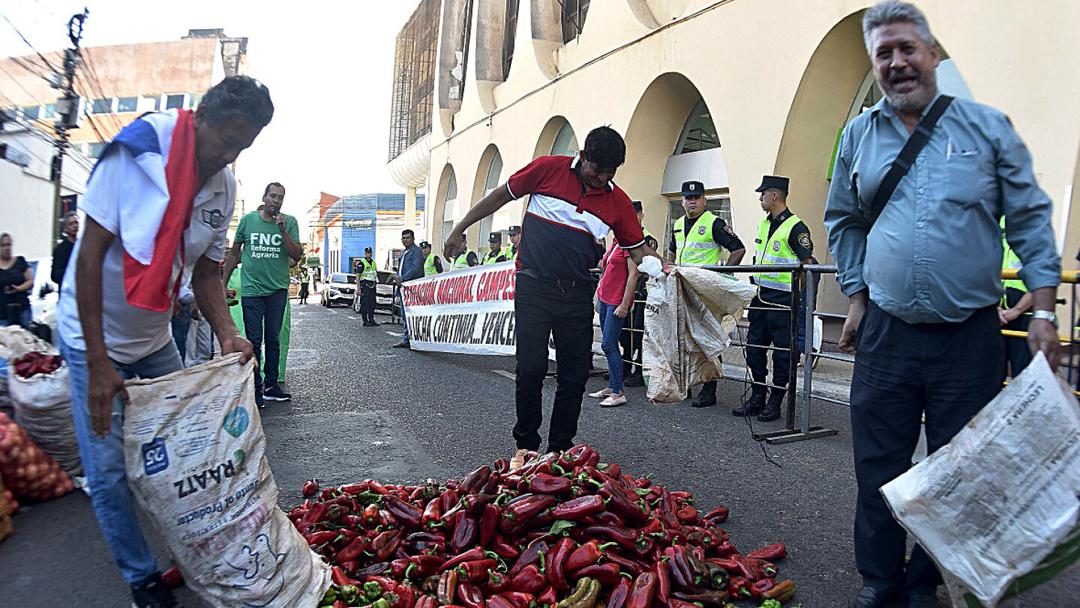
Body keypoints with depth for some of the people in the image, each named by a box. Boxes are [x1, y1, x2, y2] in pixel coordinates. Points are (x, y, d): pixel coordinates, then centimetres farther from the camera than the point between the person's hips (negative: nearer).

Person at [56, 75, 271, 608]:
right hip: (96, 337, -5)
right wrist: (98, 363, -22)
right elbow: (90, 254, -21)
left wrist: (226, 334, -17)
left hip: (155, 339, 5)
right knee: (109, 473, -1)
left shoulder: (225, 186, -6)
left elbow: (205, 271, 1)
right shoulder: (136, 153, -22)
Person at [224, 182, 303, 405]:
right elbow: (234, 253, 10)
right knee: (254, 340, 0)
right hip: (252, 289, -1)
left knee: (273, 339, 9)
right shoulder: (248, 220, 2)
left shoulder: (289, 222, 2)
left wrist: (283, 231, -16)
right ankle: (255, 388, 7)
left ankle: (271, 385, 17)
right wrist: (224, 284, 10)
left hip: (278, 289, 1)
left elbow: (297, 256, -5)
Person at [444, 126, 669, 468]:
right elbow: (501, 196, 7)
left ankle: (561, 447, 20)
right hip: (534, 287, -3)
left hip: (577, 294, 3)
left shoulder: (617, 201, 4)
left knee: (575, 375, 4)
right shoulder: (548, 169, -3)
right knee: (531, 369, -6)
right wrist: (460, 229, 10)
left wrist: (658, 267, -15)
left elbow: (638, 250, 8)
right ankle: (526, 445, 12)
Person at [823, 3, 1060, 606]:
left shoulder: (988, 126, 2)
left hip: (970, 335, -1)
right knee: (879, 467, 7)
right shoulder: (859, 135, 7)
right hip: (885, 332, 1)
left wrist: (1044, 312, -2)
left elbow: (1031, 220, 4)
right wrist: (858, 298, 10)